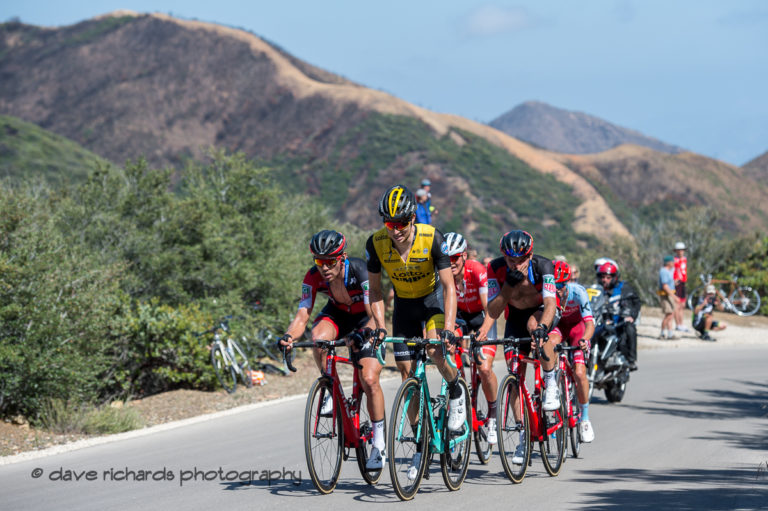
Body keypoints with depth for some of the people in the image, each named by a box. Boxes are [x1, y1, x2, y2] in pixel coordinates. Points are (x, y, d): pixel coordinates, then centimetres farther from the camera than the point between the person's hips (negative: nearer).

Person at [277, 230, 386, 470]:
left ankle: (379, 444, -2)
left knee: (370, 380, -16)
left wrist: (364, 334, -61)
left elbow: (374, 313, -41)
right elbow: (303, 314, -28)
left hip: (365, 318, -3)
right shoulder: (313, 277, -24)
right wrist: (289, 336, -49)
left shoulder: (360, 270, -34)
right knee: (318, 336, -33)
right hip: (337, 313, 3)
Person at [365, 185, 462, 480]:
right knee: (408, 375, -1)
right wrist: (379, 327, -19)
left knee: (435, 350, -31)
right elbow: (375, 289, -8)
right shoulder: (376, 244, -20)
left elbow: (449, 286, -26)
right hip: (403, 304, 3)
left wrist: (448, 329, -36)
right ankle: (421, 445, 10)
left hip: (433, 298, -3)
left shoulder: (432, 238, -28)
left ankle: (455, 391, 1)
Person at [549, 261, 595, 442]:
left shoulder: (578, 292, -32)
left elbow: (590, 323, -38)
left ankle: (585, 418, 1)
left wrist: (584, 340, -58)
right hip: (558, 325, 2)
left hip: (577, 325, -1)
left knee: (579, 373, -17)